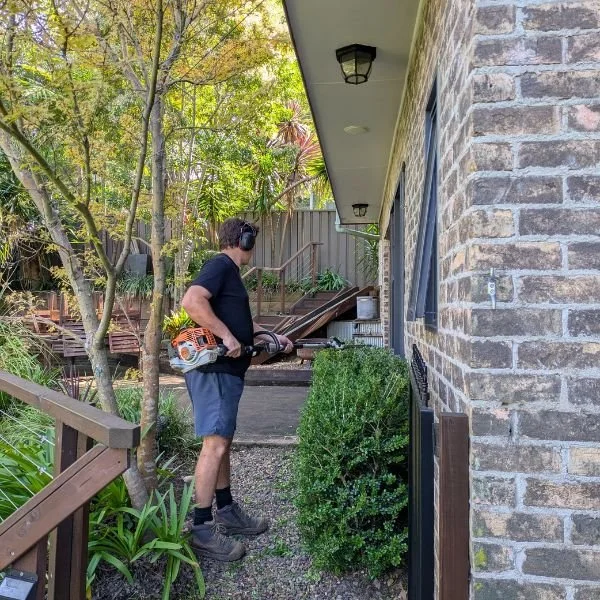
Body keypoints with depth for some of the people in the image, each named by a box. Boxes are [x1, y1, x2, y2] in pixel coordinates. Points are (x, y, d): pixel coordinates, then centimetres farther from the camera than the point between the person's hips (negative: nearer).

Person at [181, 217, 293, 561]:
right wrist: (227, 337, -25)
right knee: (214, 445, -8)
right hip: (214, 370, -11)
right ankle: (203, 529, 1)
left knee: (224, 443, 16)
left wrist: (272, 336, 30)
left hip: (226, 370, 11)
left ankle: (226, 511, 29)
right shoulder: (221, 265, -10)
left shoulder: (230, 272, 21)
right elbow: (191, 301, -27)